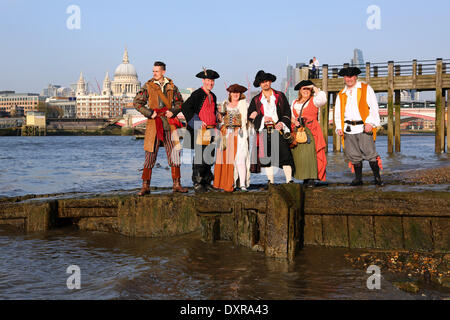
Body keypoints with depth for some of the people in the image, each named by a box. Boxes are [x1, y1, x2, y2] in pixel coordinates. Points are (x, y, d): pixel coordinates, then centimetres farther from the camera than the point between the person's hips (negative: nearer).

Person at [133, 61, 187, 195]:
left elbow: (180, 103, 17)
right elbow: (137, 102, 3)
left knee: (174, 153, 2)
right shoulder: (148, 86, 2)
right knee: (150, 154, -3)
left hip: (169, 123, 2)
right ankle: (145, 186, 2)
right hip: (153, 123, -2)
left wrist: (173, 112, -2)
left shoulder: (171, 86, 9)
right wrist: (150, 113, -8)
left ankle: (177, 184, 10)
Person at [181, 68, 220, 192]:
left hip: (211, 131, 7)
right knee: (199, 157, -6)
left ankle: (206, 182, 17)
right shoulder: (197, 94, -7)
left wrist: (217, 117, 12)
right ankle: (197, 183, 1)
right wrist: (196, 122, -17)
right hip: (200, 131, -7)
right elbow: (185, 107, -16)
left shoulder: (213, 96, 17)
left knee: (210, 157, 9)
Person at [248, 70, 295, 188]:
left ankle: (289, 180, -12)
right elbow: (250, 116, 6)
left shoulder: (280, 96, 10)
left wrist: (282, 123, -9)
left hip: (279, 129, -2)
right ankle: (271, 181, 9)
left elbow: (287, 112, 8)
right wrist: (263, 119, -10)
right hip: (264, 131, 2)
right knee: (266, 156, 1)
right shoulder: (256, 100, 12)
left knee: (285, 154, -12)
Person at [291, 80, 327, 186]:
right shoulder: (295, 103, 21)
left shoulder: (313, 101, 6)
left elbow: (322, 99, -15)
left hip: (311, 130, -5)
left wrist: (315, 88, -6)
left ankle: (311, 178, -15)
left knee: (310, 153, -15)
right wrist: (293, 120, 1)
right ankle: (305, 177, 4)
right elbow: (291, 116, 24)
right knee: (298, 155, -2)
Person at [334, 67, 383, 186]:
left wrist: (370, 122, -11)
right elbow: (338, 112, 20)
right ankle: (358, 178, 11)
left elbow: (374, 107, 0)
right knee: (353, 155, 3)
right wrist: (339, 127, 5)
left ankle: (377, 177, -3)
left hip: (364, 127, -4)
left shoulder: (366, 89, 7)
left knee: (369, 152, -10)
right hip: (348, 129, 4)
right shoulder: (341, 94, 18)